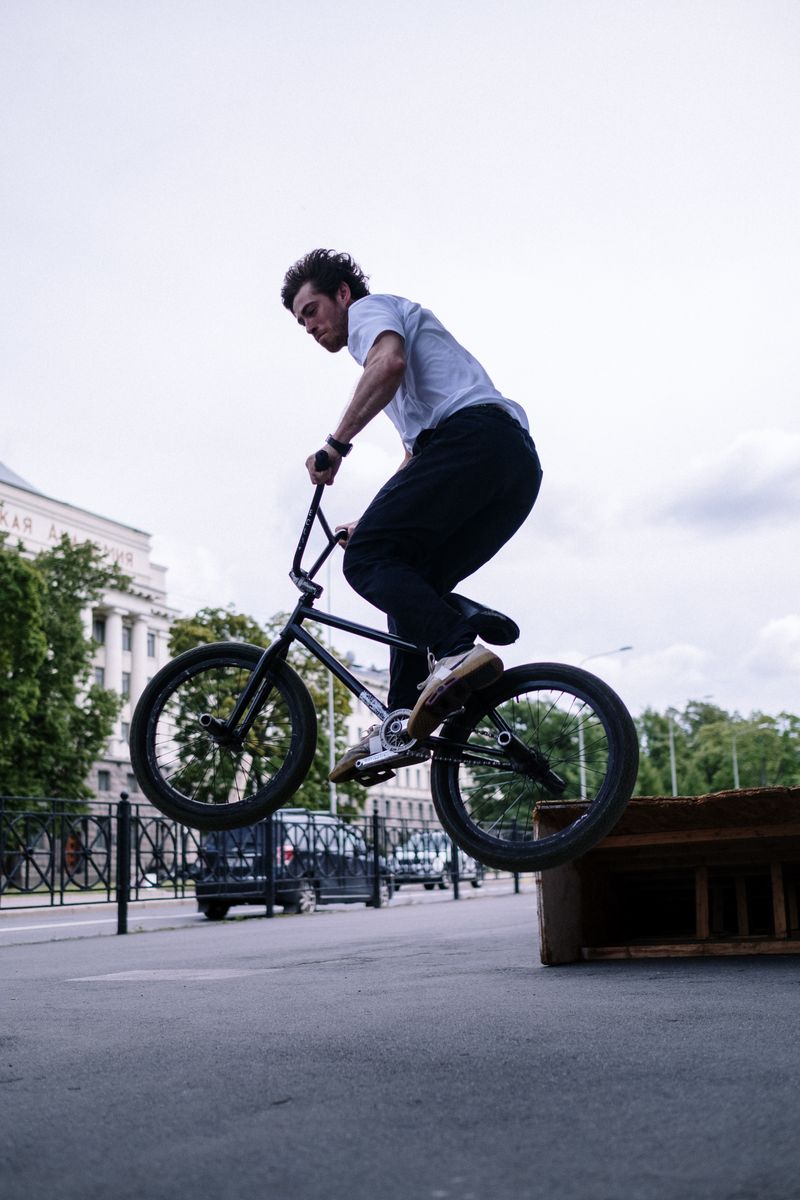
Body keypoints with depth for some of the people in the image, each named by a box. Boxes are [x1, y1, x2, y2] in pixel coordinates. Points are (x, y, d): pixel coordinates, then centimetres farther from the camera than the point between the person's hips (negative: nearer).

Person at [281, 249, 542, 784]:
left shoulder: (371, 308, 13)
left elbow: (389, 363, -13)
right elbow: (416, 459, 41)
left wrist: (336, 444, -12)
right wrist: (378, 522, 38)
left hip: (470, 436, -10)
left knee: (367, 560, -14)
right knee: (412, 583, 10)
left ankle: (459, 650, -35)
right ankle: (403, 725, 0)